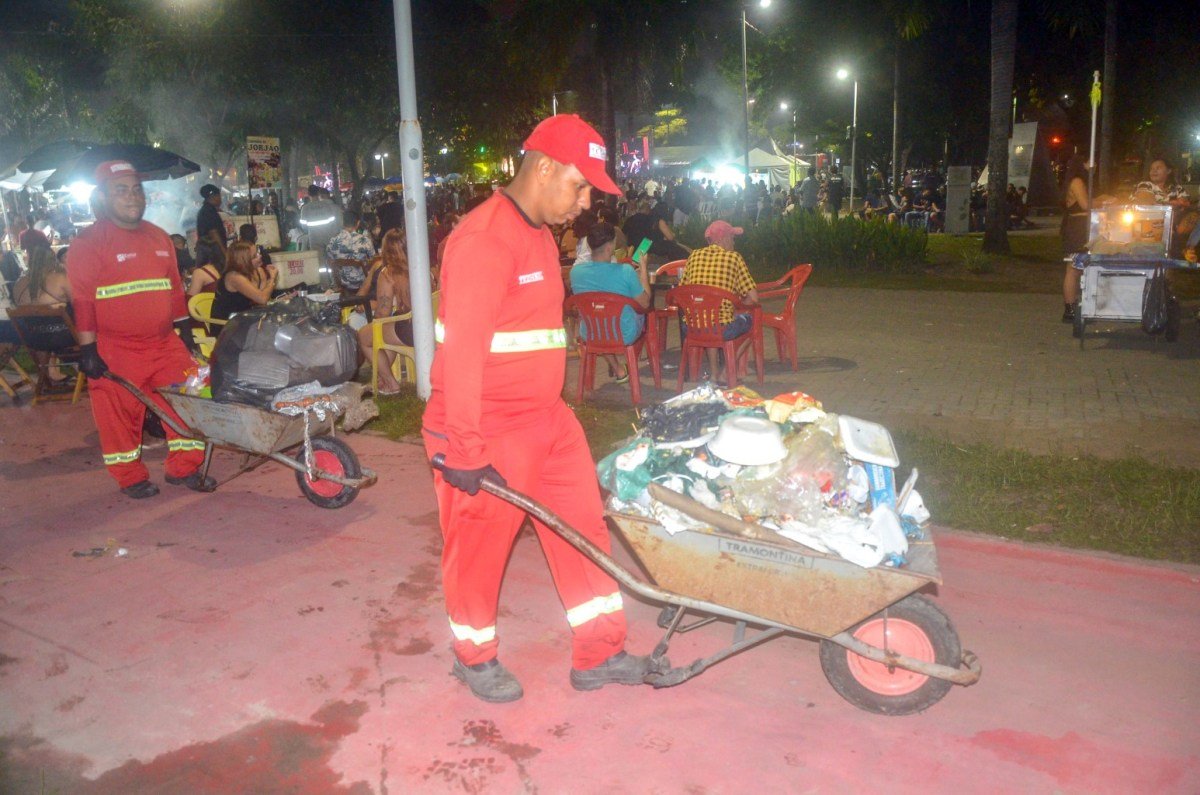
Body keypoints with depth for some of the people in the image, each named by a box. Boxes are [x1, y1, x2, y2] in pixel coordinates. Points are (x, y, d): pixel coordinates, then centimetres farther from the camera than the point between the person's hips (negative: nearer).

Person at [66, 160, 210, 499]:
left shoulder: (159, 238, 13)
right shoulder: (88, 242, -6)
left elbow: (175, 288, 19)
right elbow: (82, 301, -9)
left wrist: (185, 332, 17)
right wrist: (88, 349, -13)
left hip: (165, 344, 5)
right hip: (115, 352, -5)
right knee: (119, 415, 3)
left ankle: (184, 468, 19)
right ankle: (131, 478, 20)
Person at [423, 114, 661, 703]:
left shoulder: (539, 235, 12)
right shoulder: (484, 238, -19)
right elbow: (461, 350, -24)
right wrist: (465, 450, -23)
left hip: (545, 419, 9)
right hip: (487, 434, -9)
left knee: (584, 528, 12)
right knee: (478, 547, 10)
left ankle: (598, 655, 27)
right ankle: (475, 656, 33)